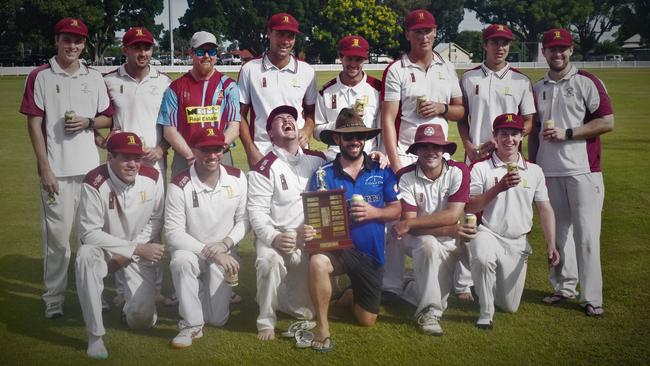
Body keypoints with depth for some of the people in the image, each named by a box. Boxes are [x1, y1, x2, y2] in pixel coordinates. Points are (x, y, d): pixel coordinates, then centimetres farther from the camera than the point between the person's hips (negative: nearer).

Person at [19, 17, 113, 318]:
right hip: (56, 170, -4)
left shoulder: (94, 78, 12)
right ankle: (53, 300, 7)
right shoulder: (40, 77, 1)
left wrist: (88, 122, -6)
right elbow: (34, 124, -3)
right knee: (57, 236, -3)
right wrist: (45, 168, -9)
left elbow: (108, 118, 16)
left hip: (90, 168, 4)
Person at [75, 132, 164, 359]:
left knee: (142, 319, -14)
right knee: (86, 256, -38)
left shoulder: (153, 178, -14)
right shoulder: (95, 183, -25)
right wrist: (138, 249, -26)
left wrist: (129, 253, -14)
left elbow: (156, 221, -3)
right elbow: (89, 233, -25)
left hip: (140, 252, 2)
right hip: (103, 247, -1)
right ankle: (95, 335, -25)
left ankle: (135, 300, 28)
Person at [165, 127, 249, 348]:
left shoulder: (237, 178, -7)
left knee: (217, 319, -6)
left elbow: (244, 219, -1)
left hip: (224, 254, 2)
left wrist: (226, 243, -19)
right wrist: (209, 252, -26)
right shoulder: (179, 186, -19)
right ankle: (192, 325, -20)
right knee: (181, 260, -39)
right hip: (191, 250, -2)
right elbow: (173, 233, -20)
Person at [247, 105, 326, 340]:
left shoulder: (317, 160, 7)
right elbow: (257, 212, -11)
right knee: (270, 261, -38)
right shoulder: (265, 168, -6)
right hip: (275, 237, -4)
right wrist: (272, 237, -28)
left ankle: (281, 296, 33)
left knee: (306, 312, -2)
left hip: (310, 240, 4)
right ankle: (266, 321, -16)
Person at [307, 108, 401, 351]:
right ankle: (323, 326, -17)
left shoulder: (382, 170, -2)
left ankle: (350, 296, 47)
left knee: (367, 320, 10)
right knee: (317, 263, -39)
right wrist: (309, 231, -28)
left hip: (371, 252, 2)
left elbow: (397, 210, -1)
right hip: (337, 246, -2)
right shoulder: (323, 175, -6)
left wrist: (374, 212, -20)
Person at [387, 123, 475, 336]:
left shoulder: (458, 172, -11)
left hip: (449, 242, 2)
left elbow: (452, 215, -21)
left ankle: (412, 289, 16)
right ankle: (430, 311, -20)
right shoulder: (405, 177, -13)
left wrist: (410, 223, -25)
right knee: (429, 244, -33)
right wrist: (450, 230, -30)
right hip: (417, 239, -2)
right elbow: (410, 226, -18)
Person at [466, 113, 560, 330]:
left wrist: (551, 245, -2)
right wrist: (499, 188, -22)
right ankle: (486, 312, -19)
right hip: (487, 234, -3)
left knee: (510, 307, 7)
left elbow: (545, 209, 8)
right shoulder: (481, 169, -3)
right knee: (483, 258, -41)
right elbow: (469, 207, -11)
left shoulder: (534, 171, 8)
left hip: (518, 243, 4)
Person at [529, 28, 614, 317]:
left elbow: (607, 122, -7)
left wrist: (567, 133, -14)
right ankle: (564, 287, 22)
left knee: (586, 233, -6)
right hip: (549, 172, 5)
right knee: (558, 231, 10)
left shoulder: (587, 82, -2)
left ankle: (591, 298, -1)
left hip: (583, 171, -5)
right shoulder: (538, 89, 14)